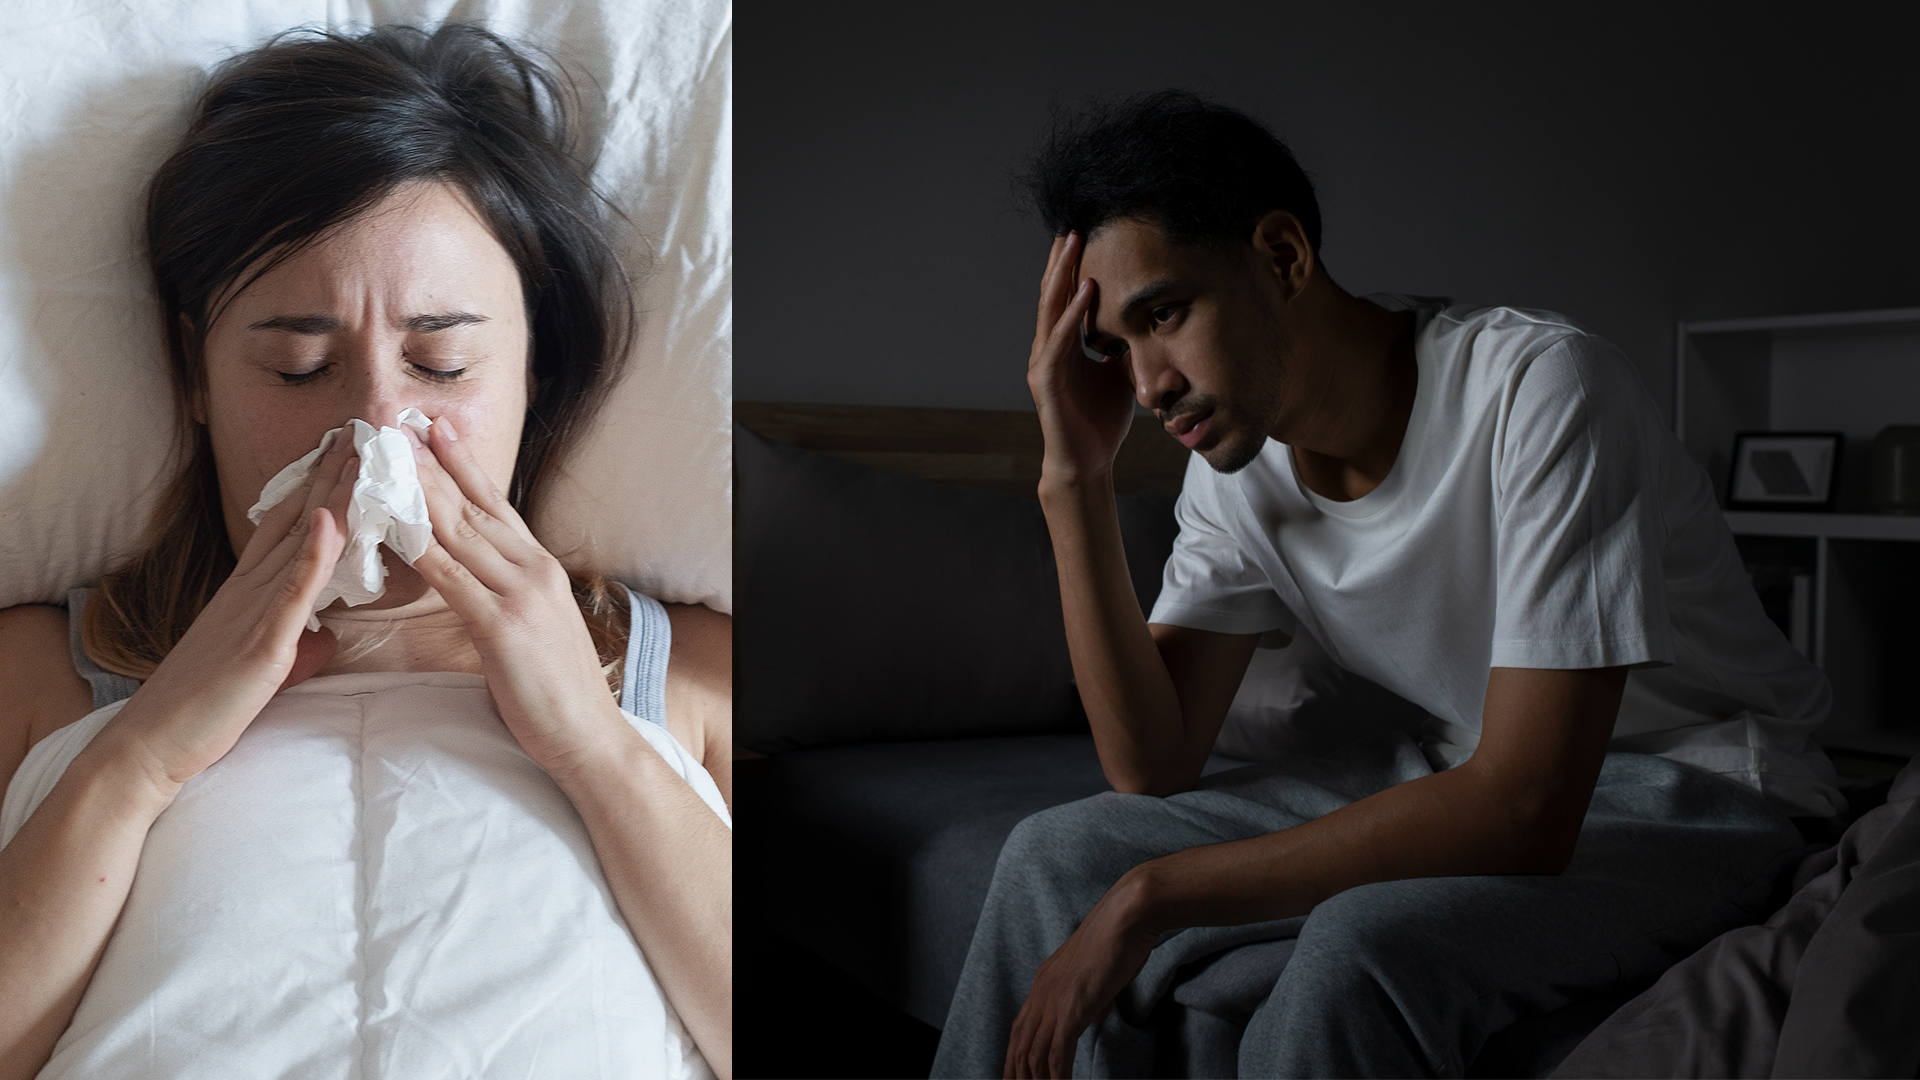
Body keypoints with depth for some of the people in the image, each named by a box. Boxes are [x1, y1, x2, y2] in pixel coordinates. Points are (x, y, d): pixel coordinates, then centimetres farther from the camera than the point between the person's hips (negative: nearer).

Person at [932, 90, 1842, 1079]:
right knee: (1057, 857, -7)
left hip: (1700, 797, -5)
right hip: (1474, 775, 6)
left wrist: (1151, 895, -30)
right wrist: (1074, 481, -19)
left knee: (1358, 953, -36)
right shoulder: (1233, 459, -7)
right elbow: (1155, 767, -9)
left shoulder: (1541, 386, -28)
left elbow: (1524, 811, -32)